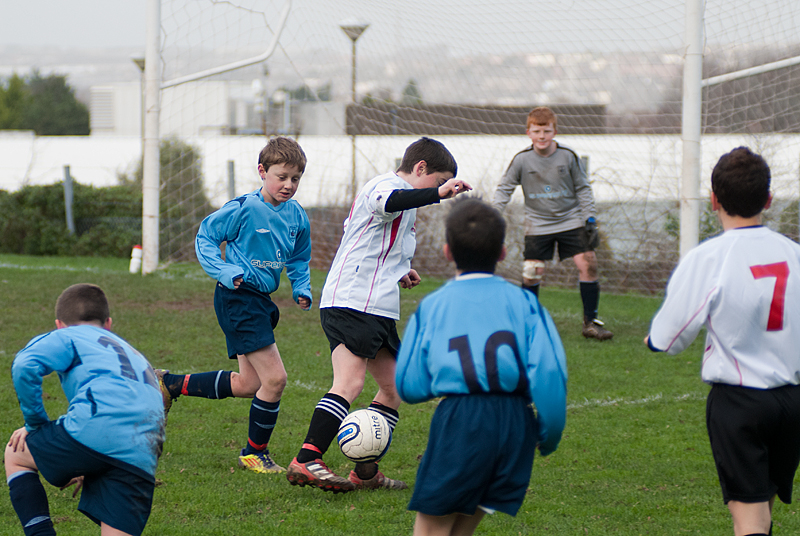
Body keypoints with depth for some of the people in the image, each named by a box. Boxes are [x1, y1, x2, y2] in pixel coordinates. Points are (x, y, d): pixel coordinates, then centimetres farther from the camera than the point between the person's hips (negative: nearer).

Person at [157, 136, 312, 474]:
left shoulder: (297, 216, 5)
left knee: (249, 385, 13)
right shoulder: (245, 209, -15)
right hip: (237, 298, -8)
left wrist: (301, 289, 4)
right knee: (274, 378, -13)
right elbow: (205, 236, -6)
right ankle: (255, 453, 5)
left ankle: (170, 384, 27)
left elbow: (299, 259, 21)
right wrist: (225, 272, -18)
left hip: (261, 300, 8)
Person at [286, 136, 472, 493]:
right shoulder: (388, 184, -6)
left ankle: (365, 472, 14)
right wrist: (438, 193, -41)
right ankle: (305, 462, -29)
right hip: (352, 303, -11)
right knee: (349, 383, -22)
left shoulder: (398, 194, 27)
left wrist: (397, 273, 33)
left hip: (377, 309, 11)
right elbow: (388, 202, -34)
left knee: (394, 388, 11)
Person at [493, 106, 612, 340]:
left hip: (571, 221, 0)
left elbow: (583, 189, 4)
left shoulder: (568, 156, -5)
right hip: (537, 225, 0)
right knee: (531, 274, -6)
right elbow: (504, 188, 2)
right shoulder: (521, 160, -7)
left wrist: (590, 219, -2)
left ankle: (590, 322, 0)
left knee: (587, 264, -11)